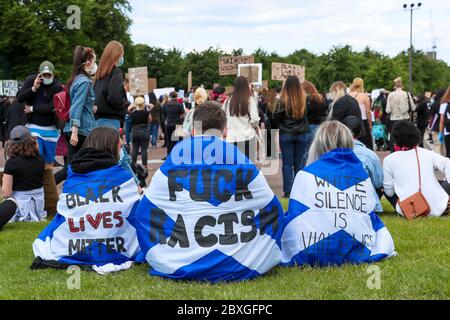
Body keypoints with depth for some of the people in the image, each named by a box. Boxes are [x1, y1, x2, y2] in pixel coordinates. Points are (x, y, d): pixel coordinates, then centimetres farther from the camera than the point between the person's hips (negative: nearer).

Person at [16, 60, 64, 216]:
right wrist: (33, 88, -18)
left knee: (48, 166, 8)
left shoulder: (58, 87, -7)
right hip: (34, 127, 0)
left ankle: (51, 205, 17)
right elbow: (19, 97, -6)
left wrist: (32, 109, -12)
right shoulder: (31, 80, -1)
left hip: (50, 130, 0)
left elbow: (52, 107, -17)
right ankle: (52, 203, -10)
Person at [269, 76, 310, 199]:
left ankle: (287, 192, 2)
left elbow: (275, 119, -5)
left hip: (286, 135, -2)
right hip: (302, 134, 2)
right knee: (298, 163, 10)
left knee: (287, 164, 4)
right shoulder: (304, 100, -8)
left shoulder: (282, 101, -12)